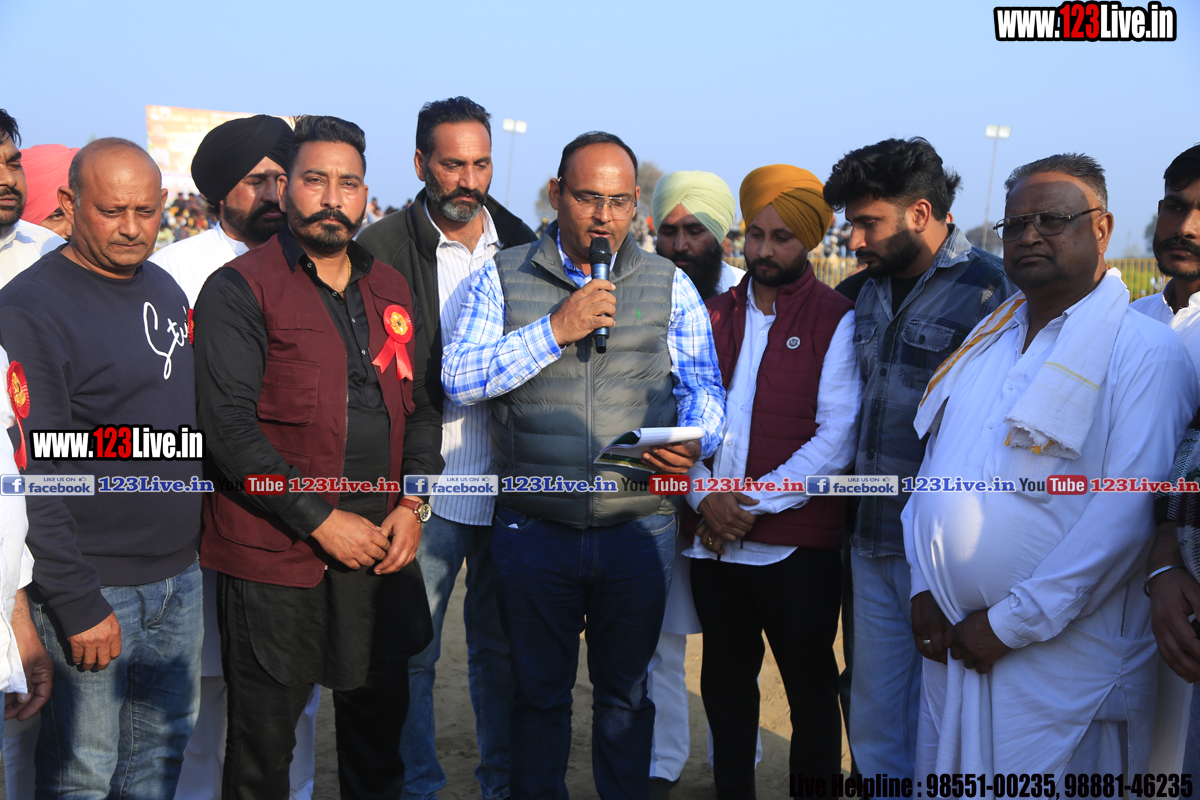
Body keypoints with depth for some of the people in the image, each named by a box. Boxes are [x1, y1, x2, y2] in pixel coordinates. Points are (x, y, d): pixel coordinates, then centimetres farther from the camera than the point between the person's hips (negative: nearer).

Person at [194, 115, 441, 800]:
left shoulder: (391, 290, 12)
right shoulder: (239, 289, -6)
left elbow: (423, 405, 15)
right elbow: (231, 427, -13)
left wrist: (412, 505, 0)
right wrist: (322, 520, -15)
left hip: (382, 548, 5)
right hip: (275, 554, -5)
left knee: (380, 719, 16)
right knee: (264, 740, 7)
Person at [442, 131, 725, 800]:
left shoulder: (669, 285, 5)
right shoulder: (504, 278, 1)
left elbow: (704, 387, 5)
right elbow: (457, 379, -9)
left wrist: (695, 443, -17)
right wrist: (555, 330, -17)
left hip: (639, 531, 1)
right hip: (534, 533, 0)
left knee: (627, 692, 15)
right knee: (540, 692, 15)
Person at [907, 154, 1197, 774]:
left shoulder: (1145, 350, -10)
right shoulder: (988, 337, 13)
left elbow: (1125, 514, -19)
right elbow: (935, 463, 15)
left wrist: (1012, 624, -17)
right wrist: (924, 584, 3)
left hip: (1058, 663, -6)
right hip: (951, 643, 6)